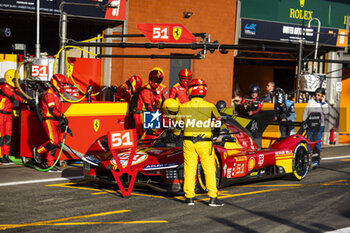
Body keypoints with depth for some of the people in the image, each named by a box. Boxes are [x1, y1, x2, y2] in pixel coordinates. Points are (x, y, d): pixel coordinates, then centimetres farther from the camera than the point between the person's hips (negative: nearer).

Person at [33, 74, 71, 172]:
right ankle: (38, 151, 2)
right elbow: (52, 109, -18)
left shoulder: (55, 94, 21)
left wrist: (62, 123, 19)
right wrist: (62, 117, -19)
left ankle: (49, 165, 6)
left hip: (55, 121, 10)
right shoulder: (49, 93, -10)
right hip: (49, 120, -10)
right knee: (54, 141, -18)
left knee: (55, 144, 5)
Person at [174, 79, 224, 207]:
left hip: (188, 142, 2)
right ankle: (213, 198, 5)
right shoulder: (210, 107, -6)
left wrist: (177, 133, 31)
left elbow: (177, 125, 11)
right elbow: (218, 119, 7)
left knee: (189, 169, 9)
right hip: (205, 142, -2)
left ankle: (189, 197, 11)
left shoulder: (183, 107, 1)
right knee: (209, 170, 6)